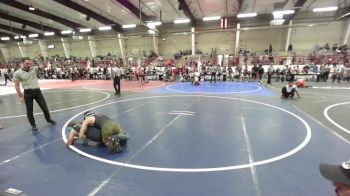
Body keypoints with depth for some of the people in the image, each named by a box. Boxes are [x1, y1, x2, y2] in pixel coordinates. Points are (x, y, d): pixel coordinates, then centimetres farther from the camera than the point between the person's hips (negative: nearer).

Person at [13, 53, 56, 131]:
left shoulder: (34, 69, 1)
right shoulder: (17, 73, -6)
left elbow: (45, 66, -2)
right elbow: (17, 86, -4)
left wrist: (42, 58, -19)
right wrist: (20, 96, -7)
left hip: (37, 91, 2)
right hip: (28, 93, -2)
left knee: (44, 107, 10)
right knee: (29, 111, 8)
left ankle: (48, 119, 32)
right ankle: (33, 125, 24)